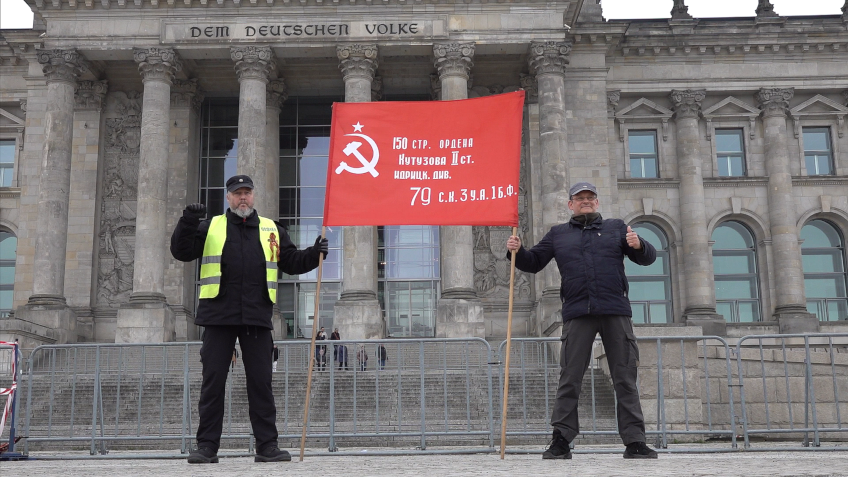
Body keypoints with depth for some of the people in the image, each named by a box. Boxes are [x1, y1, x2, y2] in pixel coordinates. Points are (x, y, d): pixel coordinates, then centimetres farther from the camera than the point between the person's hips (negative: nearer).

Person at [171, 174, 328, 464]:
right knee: (213, 381, 2)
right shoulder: (210, 228, 10)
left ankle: (267, 445, 9)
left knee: (261, 382, 3)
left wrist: (314, 254, -2)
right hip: (218, 316, -1)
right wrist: (187, 223, -12)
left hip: (257, 317, 1)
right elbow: (181, 252, 3)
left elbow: (292, 263, 17)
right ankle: (207, 446, 9)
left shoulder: (271, 230, 15)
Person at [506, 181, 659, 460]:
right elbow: (534, 263, 18)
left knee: (625, 379, 1)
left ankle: (634, 442, 3)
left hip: (615, 312, 0)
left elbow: (648, 258, 13)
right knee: (569, 380, -2)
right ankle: (560, 441, 0)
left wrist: (638, 245, -9)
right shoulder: (558, 234, 18)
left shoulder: (615, 228, 16)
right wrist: (517, 252, -2)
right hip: (577, 315, 0)